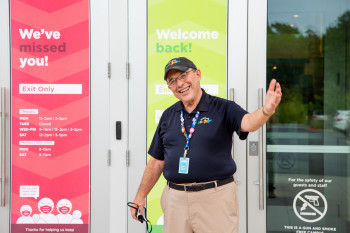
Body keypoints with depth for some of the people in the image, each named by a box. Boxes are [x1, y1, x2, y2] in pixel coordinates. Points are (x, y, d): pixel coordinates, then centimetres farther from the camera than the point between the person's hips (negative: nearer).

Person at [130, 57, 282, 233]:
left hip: (216, 196, -4)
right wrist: (140, 196, 12)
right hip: (175, 198, 4)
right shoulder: (168, 116, 10)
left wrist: (266, 111, -46)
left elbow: (248, 122, -24)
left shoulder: (222, 108, -2)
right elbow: (157, 161, 15)